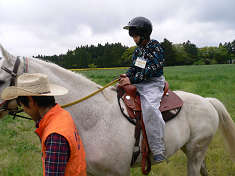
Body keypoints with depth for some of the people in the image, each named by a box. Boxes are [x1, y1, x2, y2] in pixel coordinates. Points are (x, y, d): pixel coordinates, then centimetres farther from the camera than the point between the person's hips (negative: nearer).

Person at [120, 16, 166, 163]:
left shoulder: (155, 47, -8)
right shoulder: (138, 50, 16)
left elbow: (150, 71, -17)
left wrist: (132, 80, -22)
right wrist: (127, 76, -4)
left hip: (152, 85, -9)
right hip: (138, 84, 9)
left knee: (149, 107, -34)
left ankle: (158, 151, -31)